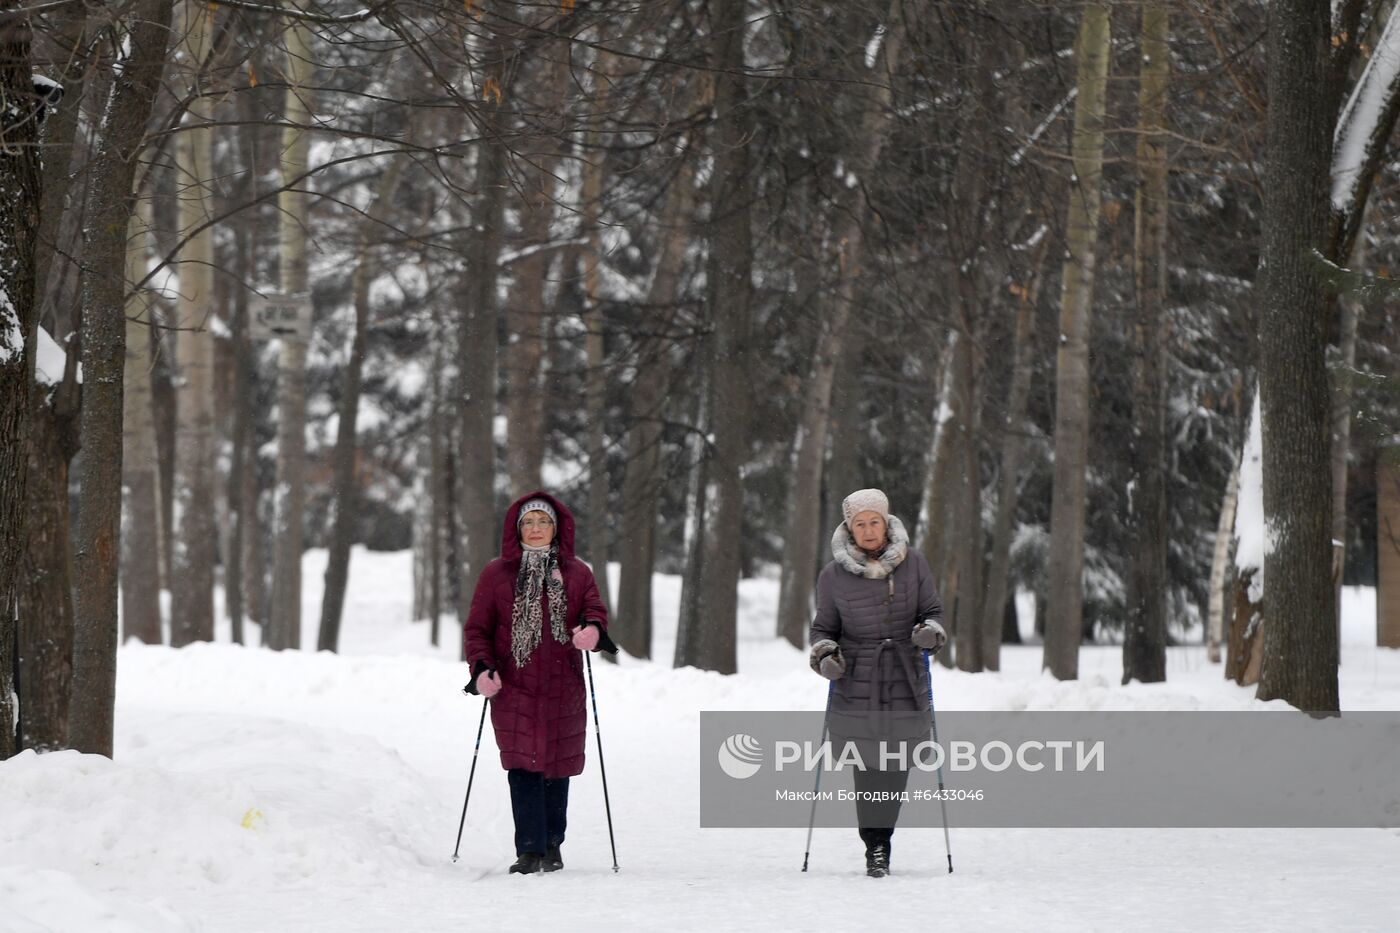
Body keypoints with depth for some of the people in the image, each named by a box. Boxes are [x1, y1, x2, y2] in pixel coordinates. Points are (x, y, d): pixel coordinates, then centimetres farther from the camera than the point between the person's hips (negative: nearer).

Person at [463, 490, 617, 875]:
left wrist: (593, 629, -23)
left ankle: (552, 845, 21)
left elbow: (595, 609, 1)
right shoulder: (496, 575, 6)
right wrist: (482, 668, -10)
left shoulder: (576, 574, 11)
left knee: (558, 765, 6)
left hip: (563, 690, 2)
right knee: (523, 767, -11)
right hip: (514, 688, -2)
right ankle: (530, 851, -10)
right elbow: (476, 627, 6)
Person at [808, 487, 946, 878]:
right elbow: (824, 627, 11)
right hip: (857, 686, -1)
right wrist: (824, 656, -8)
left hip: (905, 682, 1)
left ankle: (881, 835, 18)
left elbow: (932, 611, 10)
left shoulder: (913, 564, 2)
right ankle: (874, 845, 7)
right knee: (868, 766, -5)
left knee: (896, 766, 0)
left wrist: (930, 631, -12)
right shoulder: (834, 575, 2)